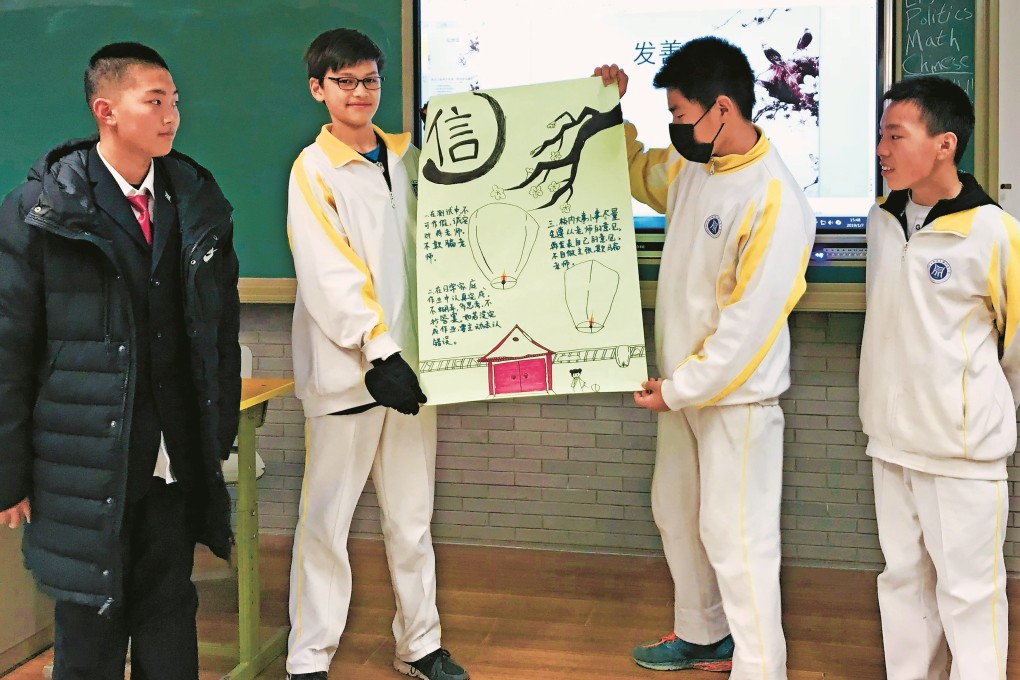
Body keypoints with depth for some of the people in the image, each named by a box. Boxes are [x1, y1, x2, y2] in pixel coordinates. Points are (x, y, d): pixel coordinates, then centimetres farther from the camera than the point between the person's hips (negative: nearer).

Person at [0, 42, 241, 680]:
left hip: (175, 463, 4)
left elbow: (224, 330, 12)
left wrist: (220, 434, 10)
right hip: (86, 465, -3)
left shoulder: (198, 202, 6)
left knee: (170, 618, 13)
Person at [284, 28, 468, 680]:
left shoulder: (409, 159, 12)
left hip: (409, 362, 5)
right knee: (326, 520, 1)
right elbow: (327, 274, -14)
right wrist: (378, 351, -22)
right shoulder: (313, 169, -4)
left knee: (413, 517, 13)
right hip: (347, 369, -5)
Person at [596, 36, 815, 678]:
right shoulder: (689, 168, 1)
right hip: (684, 384, 9)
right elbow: (635, 170, 25)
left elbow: (751, 322, -24)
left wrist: (680, 388, -18)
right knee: (677, 514, 20)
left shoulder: (774, 199, -23)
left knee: (735, 537, -4)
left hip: (738, 395, -9)